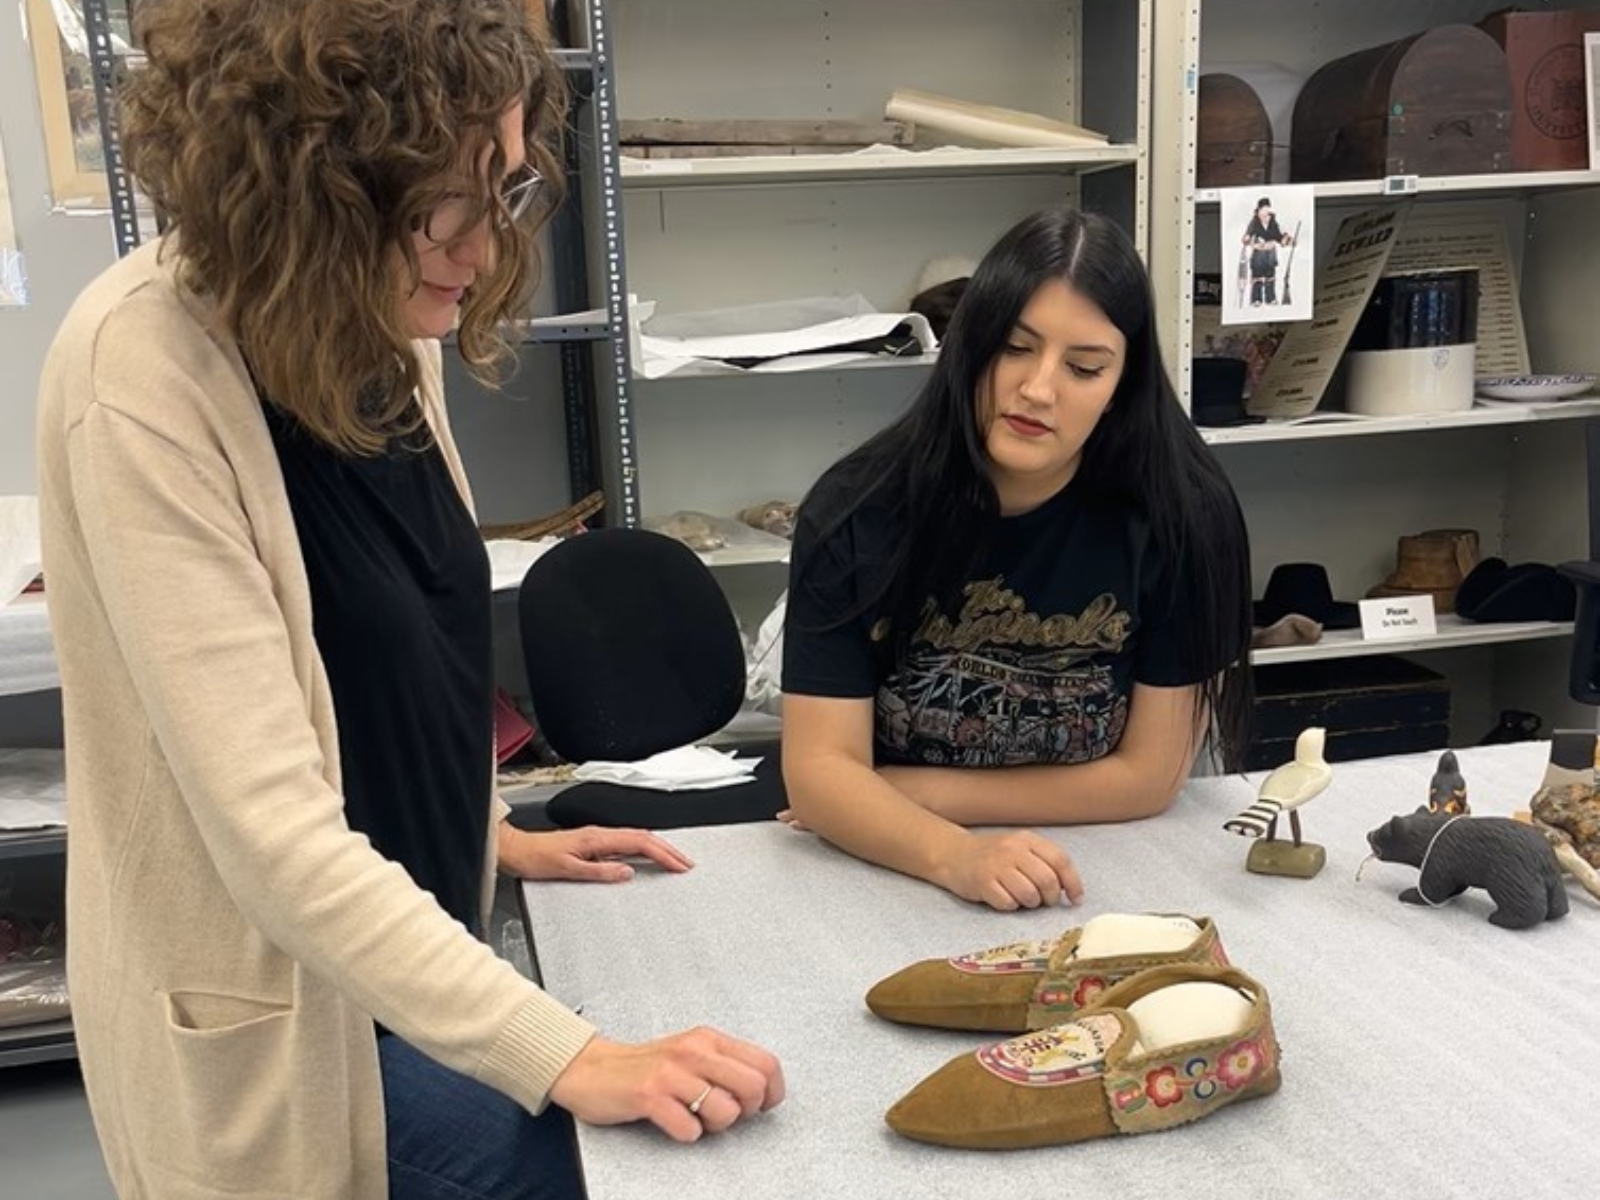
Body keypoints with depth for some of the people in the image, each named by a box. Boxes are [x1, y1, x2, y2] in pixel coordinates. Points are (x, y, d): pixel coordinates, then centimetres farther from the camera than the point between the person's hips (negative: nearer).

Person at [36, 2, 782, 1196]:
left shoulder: (380, 325, -4)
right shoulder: (145, 379, -27)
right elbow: (270, 828, -30)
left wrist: (486, 832, 12)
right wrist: (568, 1055, -31)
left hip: (412, 945, 7)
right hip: (283, 1007, -7)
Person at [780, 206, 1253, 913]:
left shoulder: (1179, 513, -13)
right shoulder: (857, 510, -12)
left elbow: (1149, 776, -9)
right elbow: (821, 770, -15)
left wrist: (912, 791, -10)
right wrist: (956, 855, -32)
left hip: (1097, 885, -1)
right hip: (888, 882, 1)